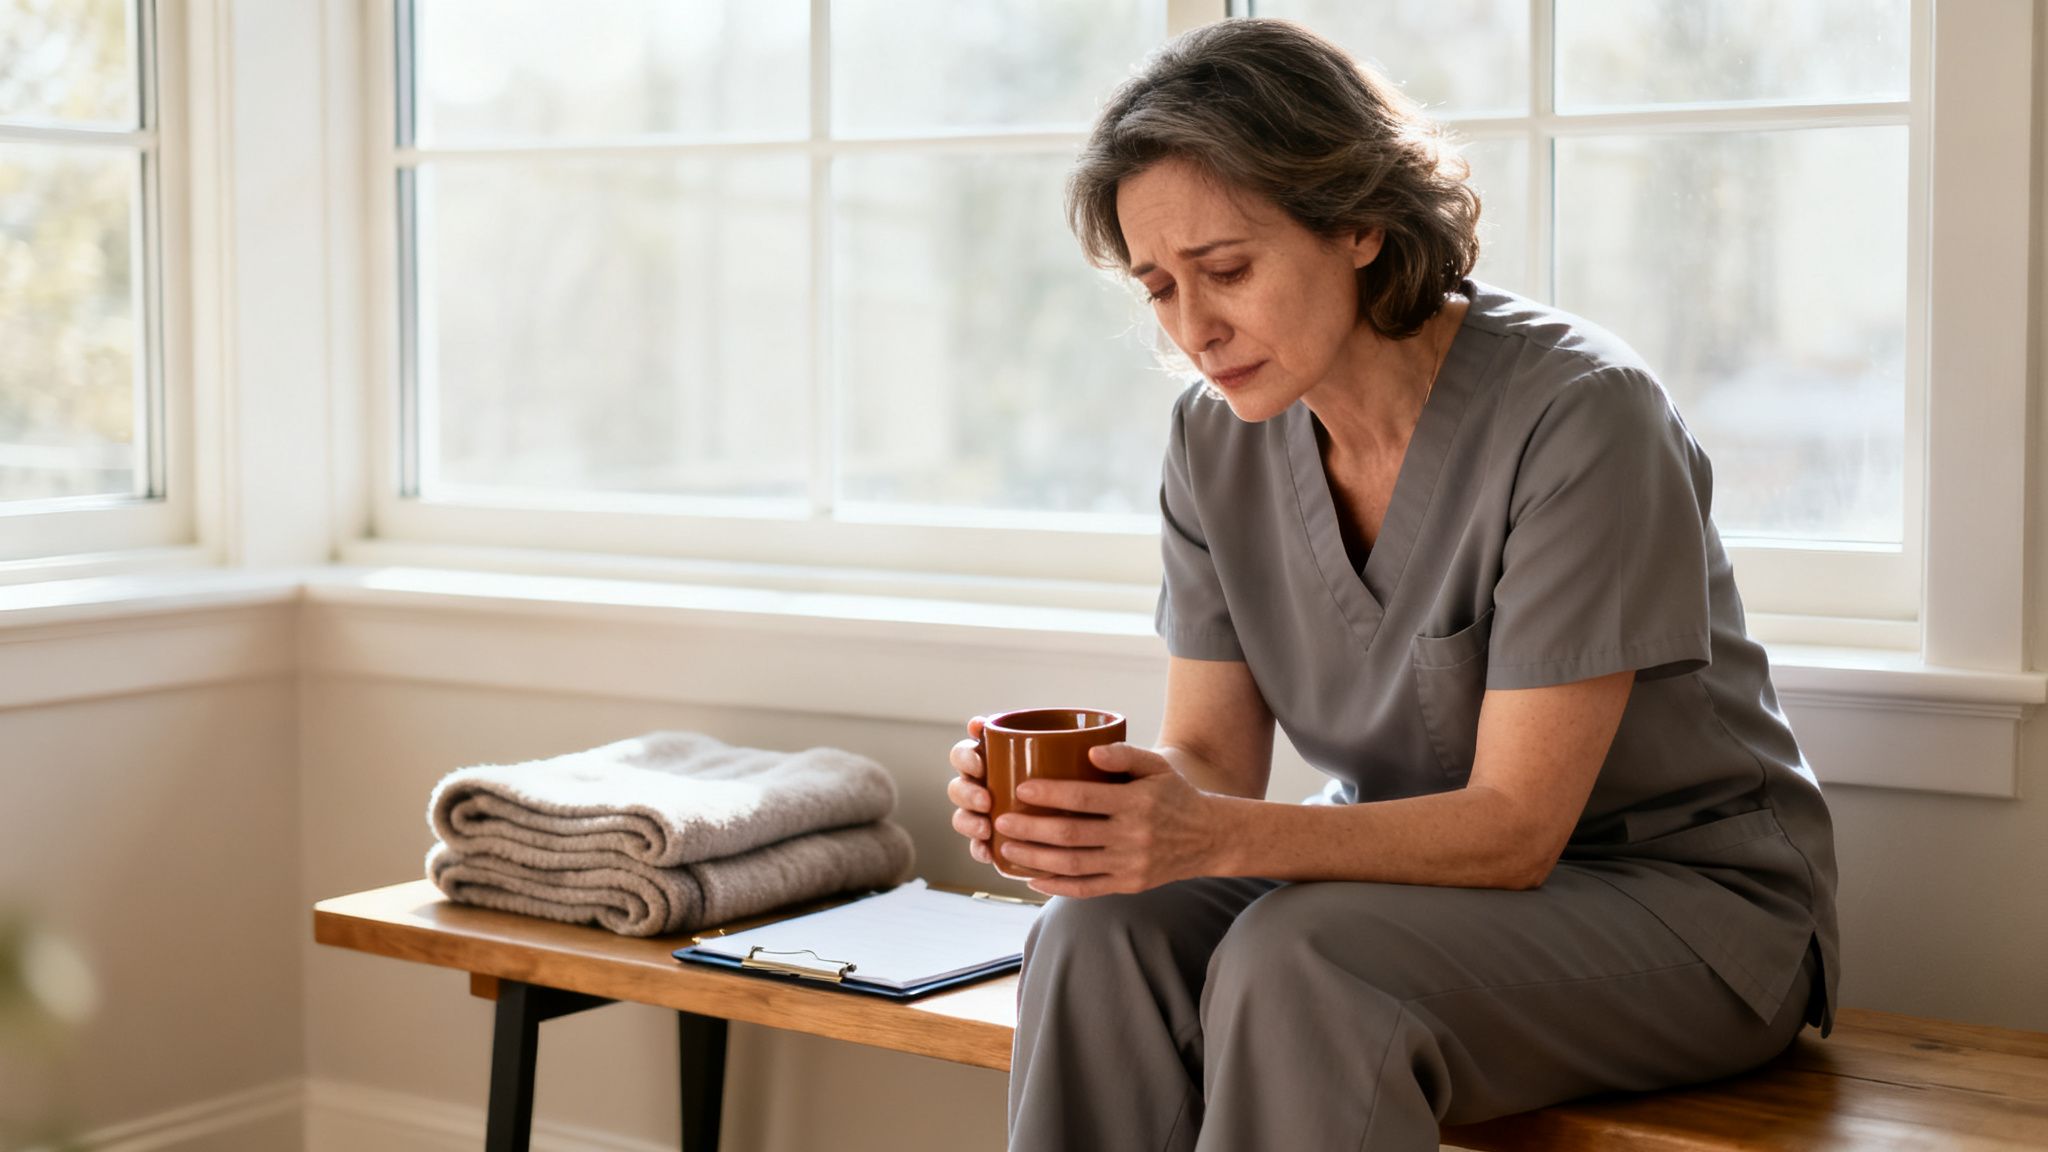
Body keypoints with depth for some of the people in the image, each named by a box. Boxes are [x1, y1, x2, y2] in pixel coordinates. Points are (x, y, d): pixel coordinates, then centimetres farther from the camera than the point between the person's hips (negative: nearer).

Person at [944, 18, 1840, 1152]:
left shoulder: (1578, 417, -23)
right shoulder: (1217, 437, -3)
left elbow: (1515, 824, -24)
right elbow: (1211, 754, -1)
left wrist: (1215, 835, -38)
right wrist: (1087, 794, -25)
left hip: (1688, 903, -5)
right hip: (1422, 869, 6)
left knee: (1296, 964, -33)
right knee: (1102, 936, -23)